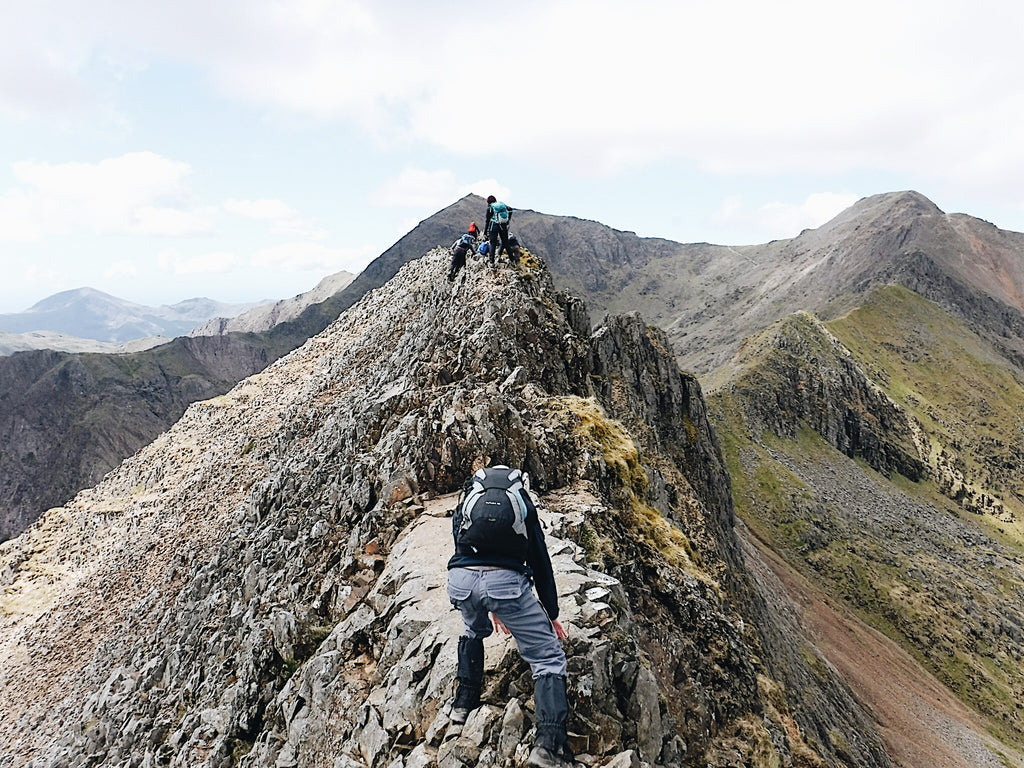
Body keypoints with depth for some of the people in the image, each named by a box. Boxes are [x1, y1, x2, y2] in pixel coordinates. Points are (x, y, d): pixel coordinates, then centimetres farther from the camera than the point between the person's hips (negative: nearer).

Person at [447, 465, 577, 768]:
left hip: (461, 579, 3)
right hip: (506, 581, -3)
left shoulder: (464, 505, 28)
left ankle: (464, 702, 39)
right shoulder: (524, 506, 24)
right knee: (548, 657, 8)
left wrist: (491, 611, 44)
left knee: (474, 631, 38)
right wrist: (552, 614, 34)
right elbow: (541, 562, 24)